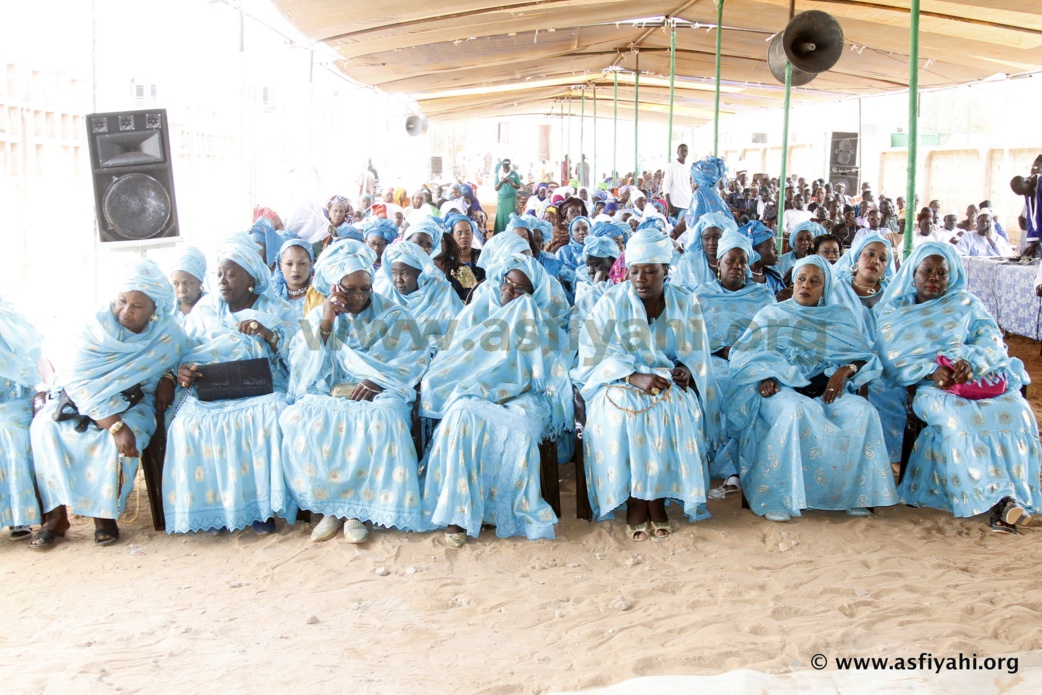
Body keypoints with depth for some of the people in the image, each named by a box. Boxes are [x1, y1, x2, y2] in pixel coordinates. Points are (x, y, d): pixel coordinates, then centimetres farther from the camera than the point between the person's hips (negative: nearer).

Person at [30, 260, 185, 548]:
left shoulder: (168, 335, -10)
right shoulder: (98, 325, -15)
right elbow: (81, 382, -23)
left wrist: (169, 377, -10)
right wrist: (114, 425, -34)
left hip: (132, 402, 0)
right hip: (81, 398, 0)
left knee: (122, 440, -32)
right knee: (45, 427, -27)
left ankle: (104, 513, -14)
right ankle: (55, 516, -21)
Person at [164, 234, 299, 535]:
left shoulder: (277, 311, 10)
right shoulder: (205, 310, 18)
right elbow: (184, 354, 11)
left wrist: (268, 335, -20)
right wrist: (182, 371, -13)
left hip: (261, 391, -2)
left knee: (270, 415, -35)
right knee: (190, 423, -30)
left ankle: (262, 503, -21)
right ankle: (211, 506, -15)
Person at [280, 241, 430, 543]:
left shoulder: (393, 316, 6)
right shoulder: (319, 317, 11)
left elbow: (413, 360, -4)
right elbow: (306, 370, 1)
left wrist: (377, 381, -20)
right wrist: (326, 323, -10)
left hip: (379, 394, -2)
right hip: (328, 394, 2)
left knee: (381, 422, -37)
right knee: (298, 420, -30)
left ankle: (357, 509, -23)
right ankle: (330, 506, -19)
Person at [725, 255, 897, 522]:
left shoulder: (841, 317, 18)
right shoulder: (771, 315, 15)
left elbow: (864, 356, 10)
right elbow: (745, 356, 6)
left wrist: (845, 370, -12)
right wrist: (763, 377, -15)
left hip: (827, 391, 2)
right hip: (783, 389, -2)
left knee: (862, 411, -28)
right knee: (795, 411, -37)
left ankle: (853, 493, -17)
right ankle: (777, 497, -33)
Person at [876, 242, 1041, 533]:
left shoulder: (965, 303, 19)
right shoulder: (893, 313, 14)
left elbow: (992, 340, 4)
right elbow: (892, 363, 2)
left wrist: (970, 360, -19)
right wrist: (931, 371, -17)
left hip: (981, 377, 2)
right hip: (930, 388, -2)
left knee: (1015, 412, -31)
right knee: (954, 417, -36)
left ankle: (1012, 493, -26)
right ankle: (995, 497, -31)